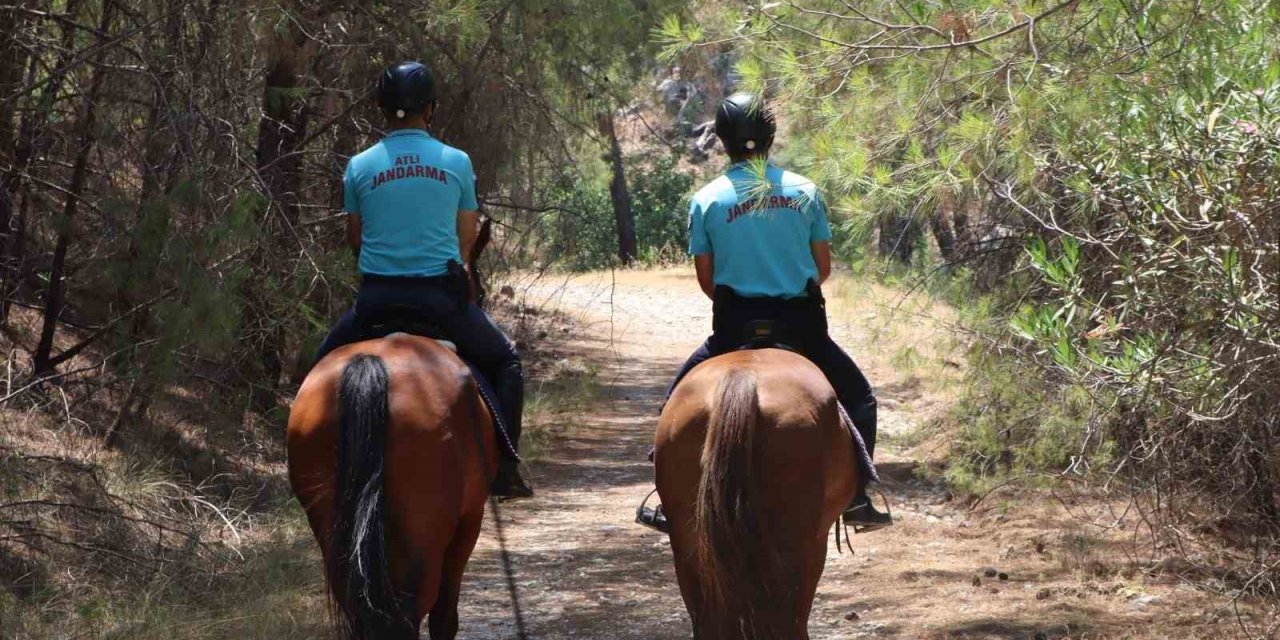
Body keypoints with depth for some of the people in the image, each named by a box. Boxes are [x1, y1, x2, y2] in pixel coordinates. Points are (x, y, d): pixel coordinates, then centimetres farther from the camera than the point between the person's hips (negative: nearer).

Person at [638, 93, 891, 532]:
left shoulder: (706, 200, -2)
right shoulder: (804, 191, 1)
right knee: (858, 398, 21)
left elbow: (705, 279, 2)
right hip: (802, 325, 1)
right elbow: (823, 268, 7)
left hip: (735, 328, 0)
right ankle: (856, 499, 12)